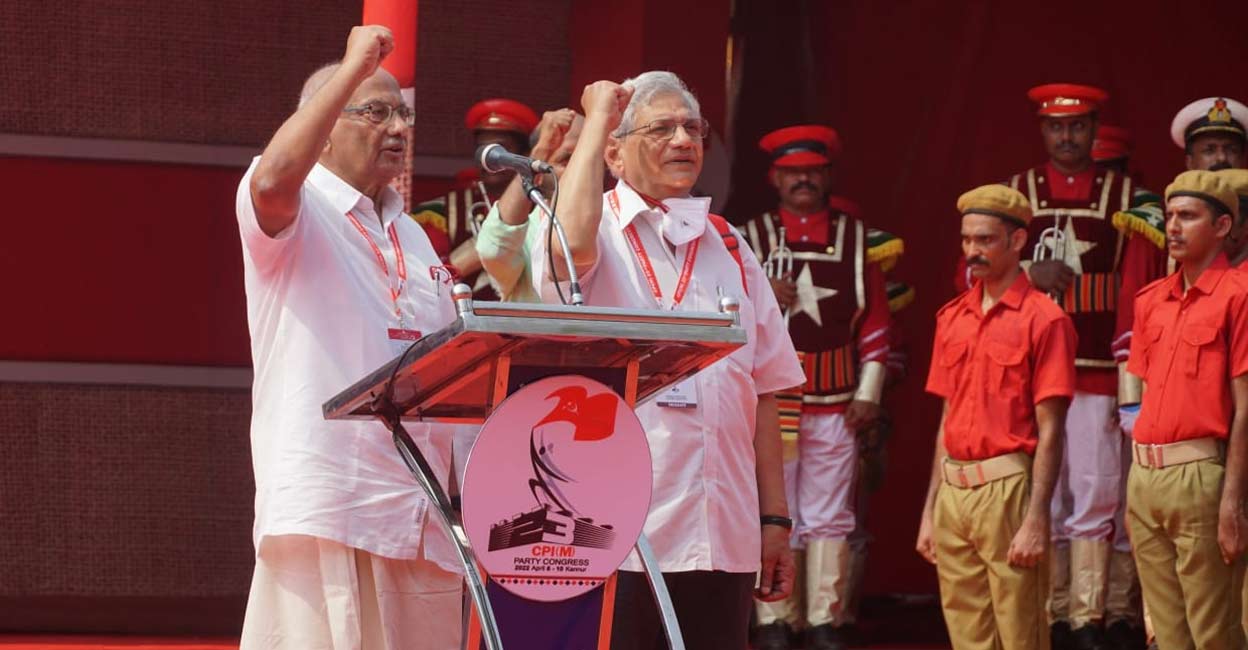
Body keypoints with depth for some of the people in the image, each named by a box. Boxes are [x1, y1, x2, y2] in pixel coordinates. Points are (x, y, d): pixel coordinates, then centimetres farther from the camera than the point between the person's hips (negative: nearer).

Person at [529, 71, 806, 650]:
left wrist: (775, 519, 11)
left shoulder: (727, 247, 17)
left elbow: (762, 390, 16)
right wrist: (596, 121, -11)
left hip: (723, 537, 5)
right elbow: (570, 245, -24)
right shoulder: (600, 230, 3)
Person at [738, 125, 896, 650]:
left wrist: (868, 394, 1)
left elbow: (875, 322, 8)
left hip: (836, 404, 1)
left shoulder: (856, 238, 8)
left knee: (830, 518, 2)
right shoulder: (750, 238, 6)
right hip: (769, 399, -1)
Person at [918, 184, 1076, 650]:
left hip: (1008, 489, -6)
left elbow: (1050, 431, -10)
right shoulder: (952, 318, 13)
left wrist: (1036, 520, -16)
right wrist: (930, 510, 14)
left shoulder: (1044, 320, -7)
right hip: (953, 492, 6)